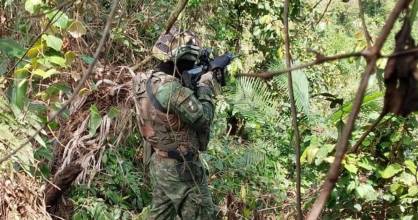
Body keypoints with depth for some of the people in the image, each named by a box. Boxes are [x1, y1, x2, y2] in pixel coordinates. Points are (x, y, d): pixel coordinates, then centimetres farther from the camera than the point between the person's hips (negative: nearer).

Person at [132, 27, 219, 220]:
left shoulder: (147, 80, 1)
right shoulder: (170, 88, -27)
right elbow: (202, 117, -19)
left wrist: (194, 84, 6)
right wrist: (205, 86, -6)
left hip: (158, 164, 9)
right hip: (180, 168, -9)